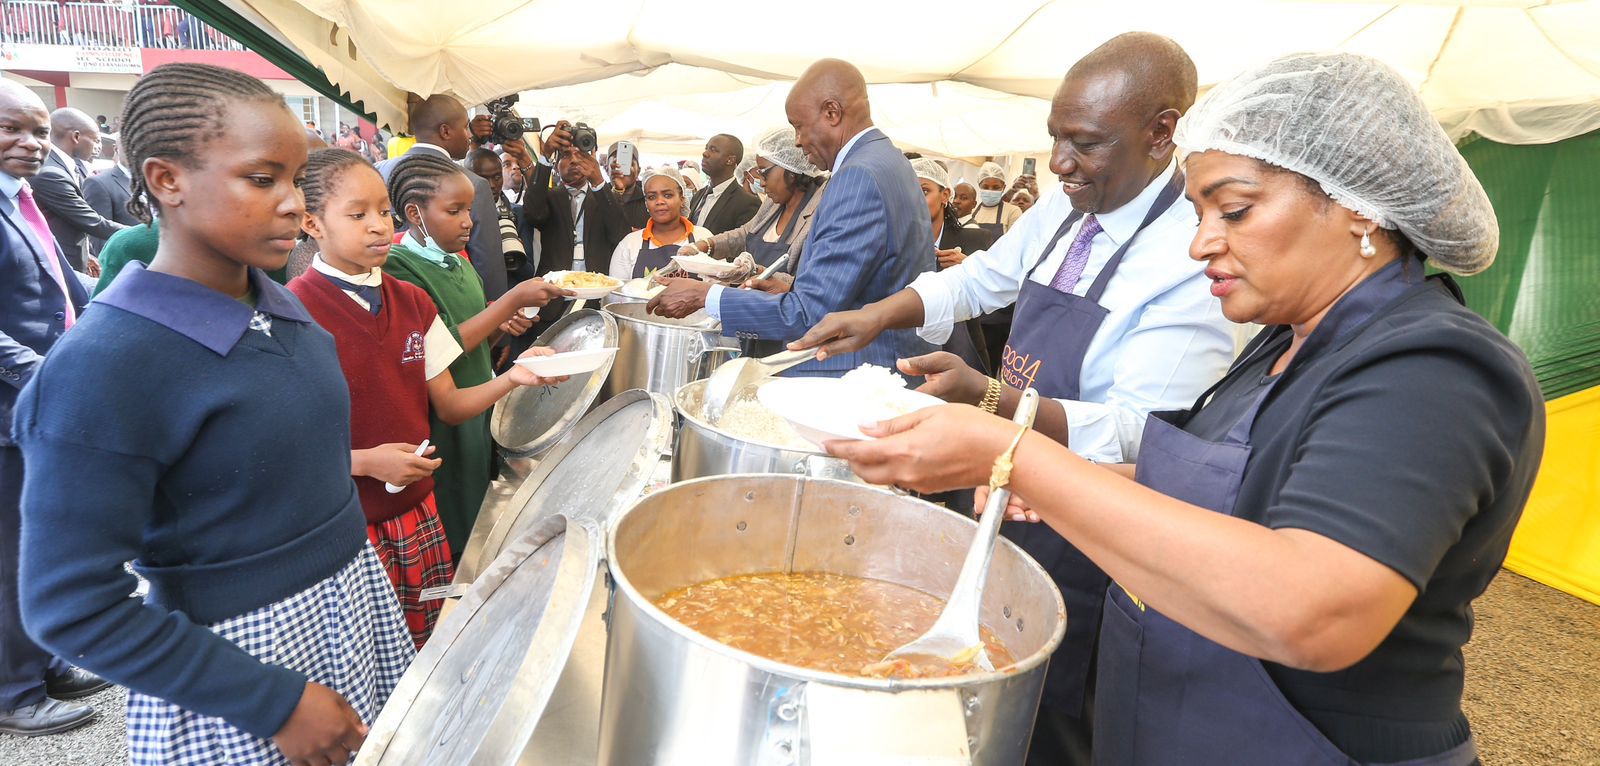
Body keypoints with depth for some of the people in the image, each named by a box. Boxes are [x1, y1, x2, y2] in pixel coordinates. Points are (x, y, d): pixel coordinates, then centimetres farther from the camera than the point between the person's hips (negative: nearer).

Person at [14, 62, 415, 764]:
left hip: (355, 598, 7)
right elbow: (73, 609, -19)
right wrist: (277, 702, -18)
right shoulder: (103, 365, -21)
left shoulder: (278, 305, 0)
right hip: (239, 654, -7)